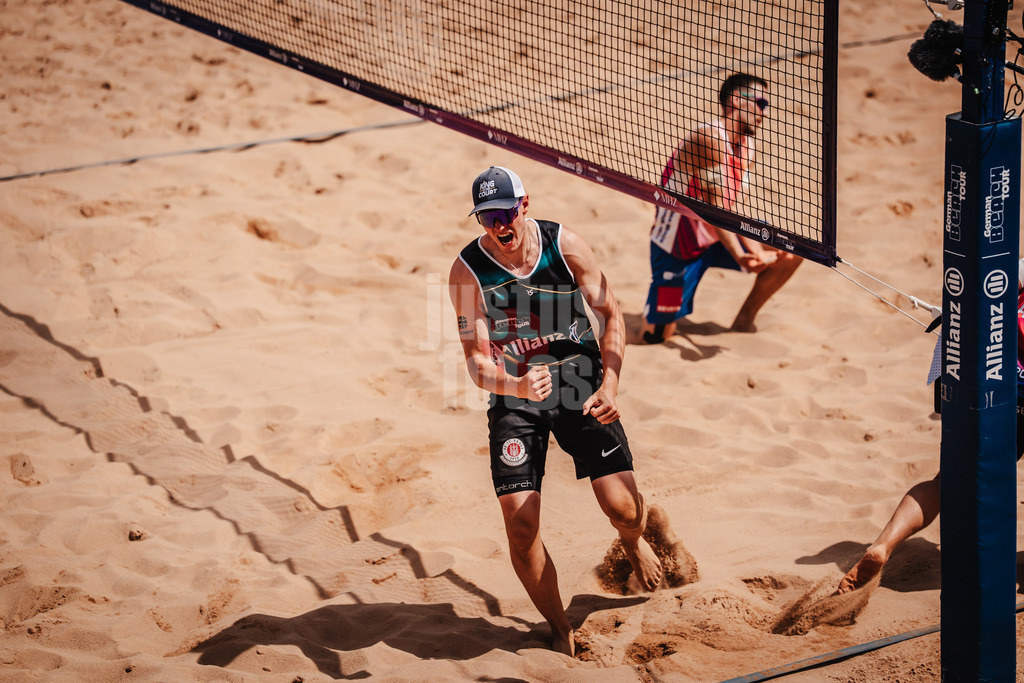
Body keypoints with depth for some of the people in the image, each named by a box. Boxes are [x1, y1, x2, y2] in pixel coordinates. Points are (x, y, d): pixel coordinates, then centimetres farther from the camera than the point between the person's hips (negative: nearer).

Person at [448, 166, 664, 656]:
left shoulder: (564, 245, -11)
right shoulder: (468, 271, -14)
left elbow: (610, 314, -1)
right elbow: (477, 361, -17)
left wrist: (610, 384, -14)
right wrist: (517, 387, -38)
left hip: (580, 383, 1)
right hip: (513, 395, 0)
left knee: (622, 507, -9)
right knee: (520, 524, -13)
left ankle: (633, 542, 32)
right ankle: (560, 632, 8)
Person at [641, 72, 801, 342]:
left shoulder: (747, 147, 2)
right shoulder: (712, 137, -25)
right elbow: (715, 208, -30)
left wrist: (755, 251, -20)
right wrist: (740, 257, -38)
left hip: (714, 239, 8)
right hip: (677, 246, -8)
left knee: (791, 251, -2)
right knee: (656, 335, -9)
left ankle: (743, 323, 10)